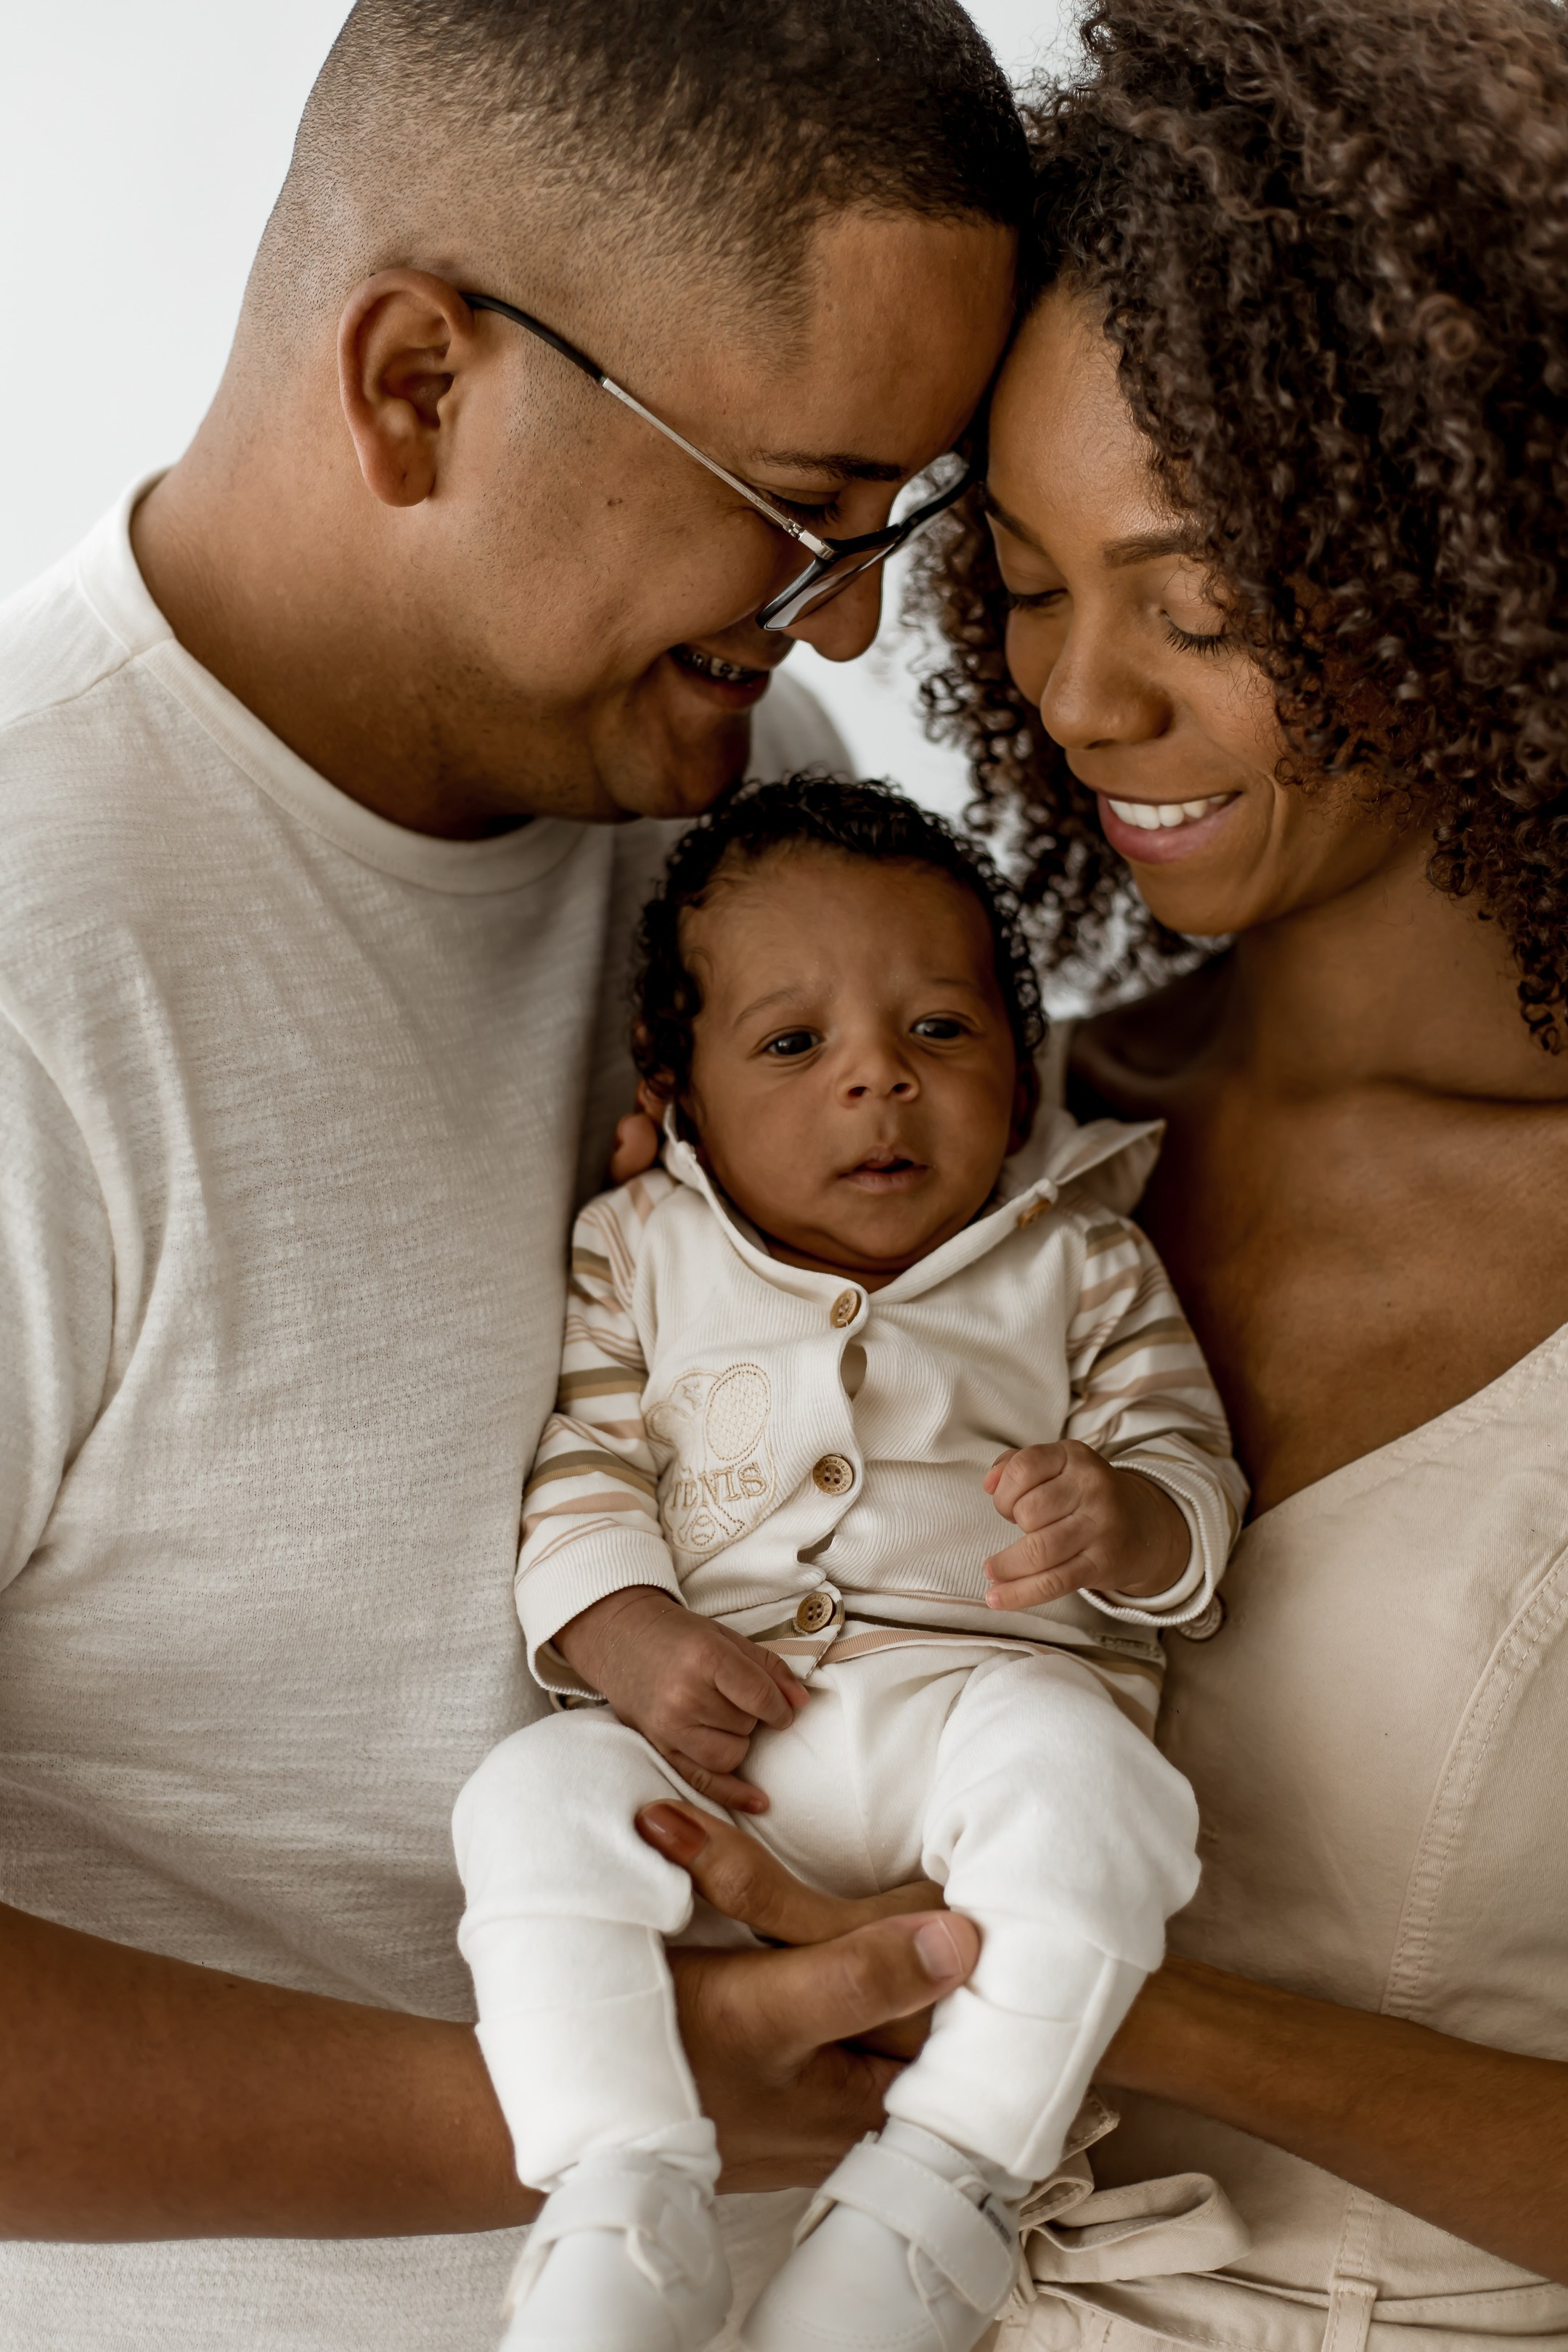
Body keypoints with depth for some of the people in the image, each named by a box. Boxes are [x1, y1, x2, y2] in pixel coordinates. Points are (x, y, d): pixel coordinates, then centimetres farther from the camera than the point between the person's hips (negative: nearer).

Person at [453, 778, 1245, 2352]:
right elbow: (575, 1468, 7)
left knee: (1078, 1771, -34)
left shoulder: (1082, 1265, 14)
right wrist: (621, 1630, -13)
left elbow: (1193, 1480, 10)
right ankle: (621, 2205, -23)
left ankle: (945, 2178, -26)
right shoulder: (636, 1253, 15)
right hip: (709, 1735, 1)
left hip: (980, 1695, -1)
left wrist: (1124, 1522, -16)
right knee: (535, 1798, -28)